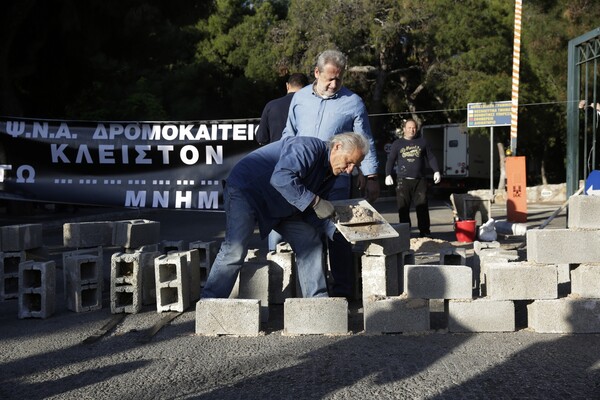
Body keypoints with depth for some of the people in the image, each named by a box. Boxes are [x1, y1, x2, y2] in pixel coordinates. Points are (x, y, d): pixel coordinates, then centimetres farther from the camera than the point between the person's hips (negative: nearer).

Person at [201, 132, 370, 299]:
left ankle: (318, 299, 4)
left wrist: (336, 231, -11)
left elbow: (311, 211, 5)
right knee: (235, 250, -22)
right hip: (245, 189, -9)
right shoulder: (308, 147, -25)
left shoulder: (329, 174, 4)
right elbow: (281, 178, -41)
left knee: (311, 241, 0)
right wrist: (315, 202, -39)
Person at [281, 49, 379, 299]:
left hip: (335, 182, -3)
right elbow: (289, 135, 17)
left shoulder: (353, 103, -1)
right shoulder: (300, 98, 8)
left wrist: (371, 177, -1)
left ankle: (342, 288, 6)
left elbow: (366, 143, 3)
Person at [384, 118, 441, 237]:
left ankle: (425, 231, 1)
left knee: (422, 207, -4)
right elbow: (390, 160, 8)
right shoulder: (397, 143, 11)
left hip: (420, 180, 1)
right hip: (403, 180, -1)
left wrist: (436, 171, 3)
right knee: (403, 208, -3)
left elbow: (431, 158, 15)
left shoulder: (422, 142, 14)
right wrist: (388, 175, -5)